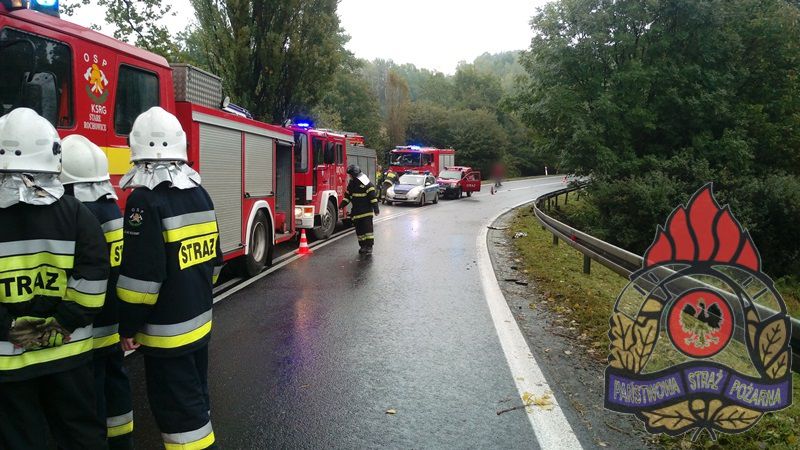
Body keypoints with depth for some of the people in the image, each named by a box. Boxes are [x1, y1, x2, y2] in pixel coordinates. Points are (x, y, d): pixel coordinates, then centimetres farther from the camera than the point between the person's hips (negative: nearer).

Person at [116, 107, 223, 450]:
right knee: (195, 397, 20)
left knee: (177, 409, 4)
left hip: (166, 332, -8)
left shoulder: (146, 201, -19)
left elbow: (141, 276, -22)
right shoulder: (200, 194, 4)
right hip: (200, 323, 8)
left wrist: (128, 327, -10)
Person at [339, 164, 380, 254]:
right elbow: (347, 195, 20)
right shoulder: (351, 183, 12)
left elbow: (372, 196, -13)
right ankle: (362, 246, 16)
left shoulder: (365, 182, -11)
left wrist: (375, 208, -16)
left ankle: (369, 246, -6)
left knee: (367, 229, -8)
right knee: (359, 230, 9)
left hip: (366, 212, -7)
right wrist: (342, 204, 7)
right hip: (356, 212, 7)